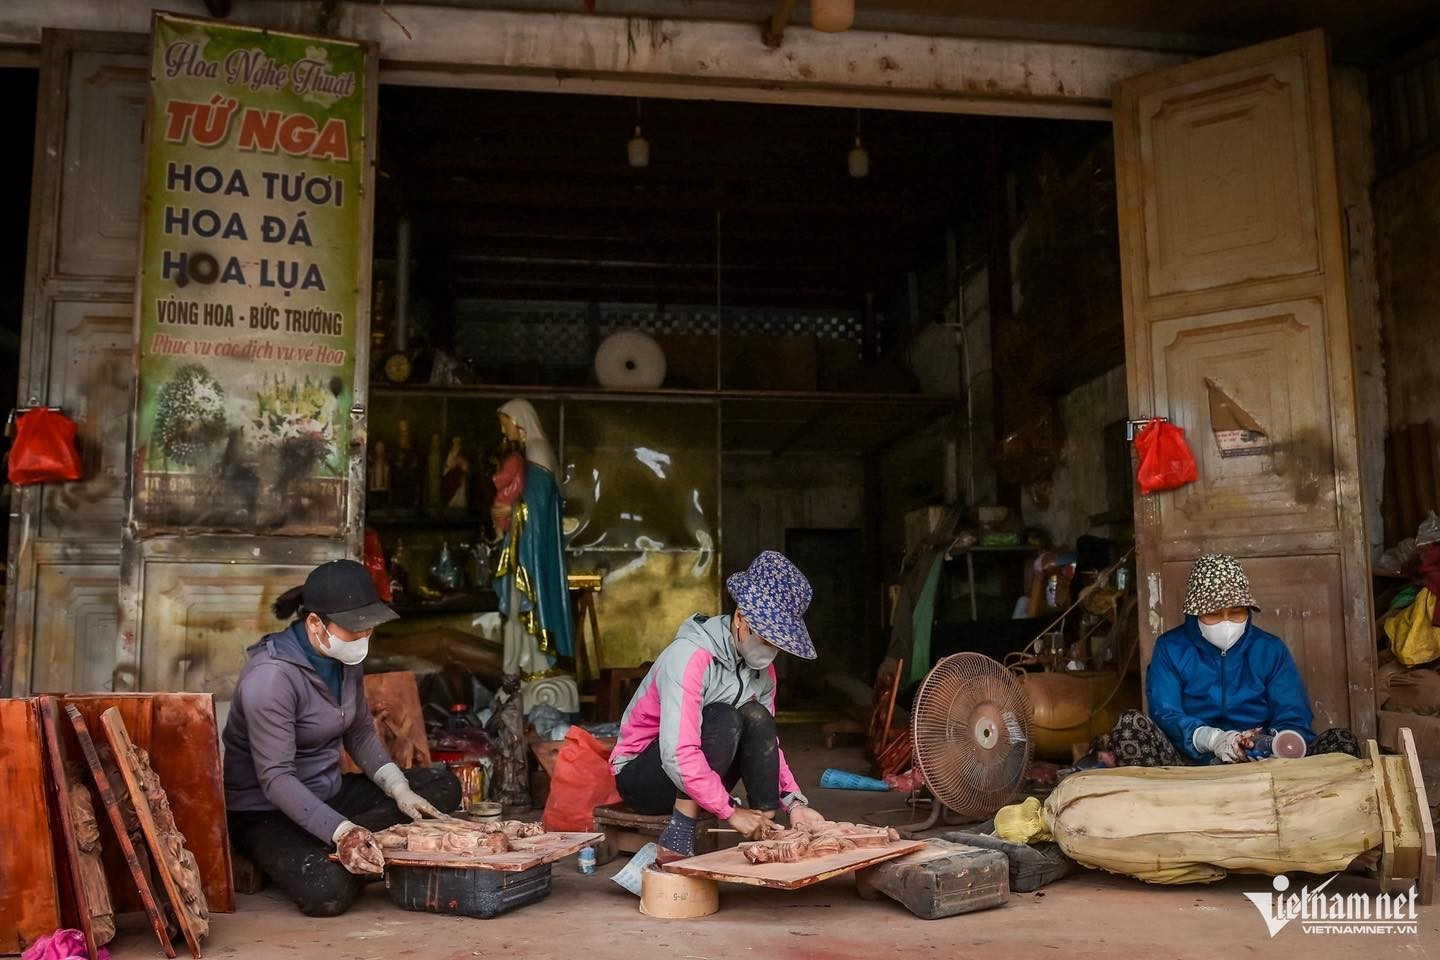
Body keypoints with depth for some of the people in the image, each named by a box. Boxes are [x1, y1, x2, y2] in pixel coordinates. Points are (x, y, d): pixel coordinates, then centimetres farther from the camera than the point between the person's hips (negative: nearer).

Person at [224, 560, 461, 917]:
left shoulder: (345, 657, 0)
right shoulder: (271, 676, -25)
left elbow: (361, 733, 11)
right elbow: (275, 779, -28)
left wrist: (399, 789, -5)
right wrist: (343, 832, -38)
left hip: (328, 793, 9)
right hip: (267, 811, -8)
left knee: (444, 785, -1)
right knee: (328, 892, -35)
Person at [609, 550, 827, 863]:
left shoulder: (762, 668, -2)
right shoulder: (689, 656, -27)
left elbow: (767, 742, 3)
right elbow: (678, 754, -34)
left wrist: (794, 802, -12)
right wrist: (731, 812, -32)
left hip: (697, 780, 7)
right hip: (641, 776, -7)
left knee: (756, 718, -17)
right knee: (723, 720, -30)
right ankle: (677, 841, -26)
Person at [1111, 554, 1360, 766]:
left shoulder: (1271, 649, 14)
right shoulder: (1170, 648, 8)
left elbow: (1294, 720, 5)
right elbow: (1165, 715, -4)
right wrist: (1211, 739, -25)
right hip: (1194, 763, -2)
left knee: (1342, 742, -24)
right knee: (1130, 725, -28)